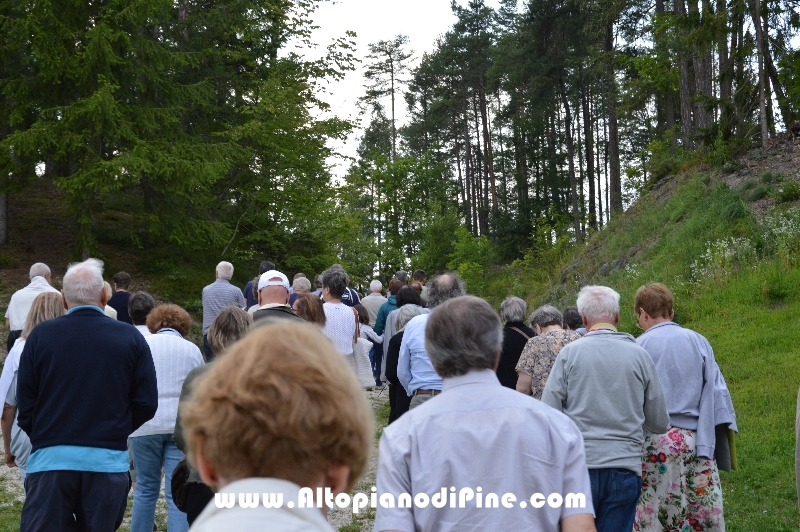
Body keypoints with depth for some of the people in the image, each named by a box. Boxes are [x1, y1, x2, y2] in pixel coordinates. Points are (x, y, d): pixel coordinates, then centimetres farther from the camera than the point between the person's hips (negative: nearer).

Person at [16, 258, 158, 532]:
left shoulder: (40, 335, -3)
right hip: (108, 460, 1)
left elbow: (25, 404, -2)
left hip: (51, 458, -1)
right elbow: (146, 403, -2)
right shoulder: (131, 338, -2)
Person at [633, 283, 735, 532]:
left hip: (657, 441, -3)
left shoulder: (640, 346, -4)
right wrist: (715, 440, 7)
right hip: (698, 442, 3)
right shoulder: (699, 341, 5)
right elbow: (717, 392, 4)